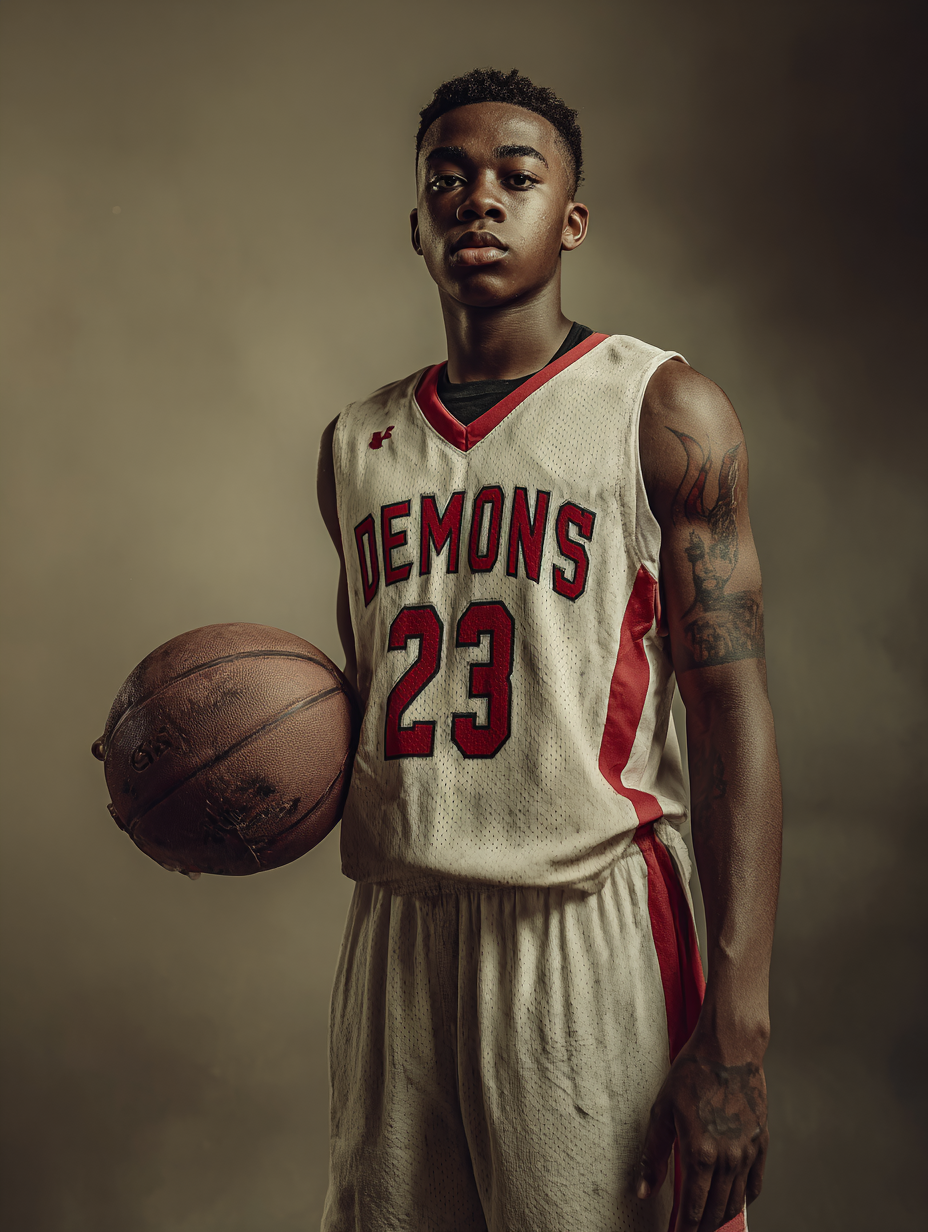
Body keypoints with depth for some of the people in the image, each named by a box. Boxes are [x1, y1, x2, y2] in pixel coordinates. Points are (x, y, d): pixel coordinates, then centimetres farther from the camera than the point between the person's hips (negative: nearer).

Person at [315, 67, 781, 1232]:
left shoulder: (663, 412, -3)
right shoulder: (357, 444, 12)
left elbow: (732, 715, -8)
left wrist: (737, 1035, -15)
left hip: (589, 929, -4)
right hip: (394, 929, 5)